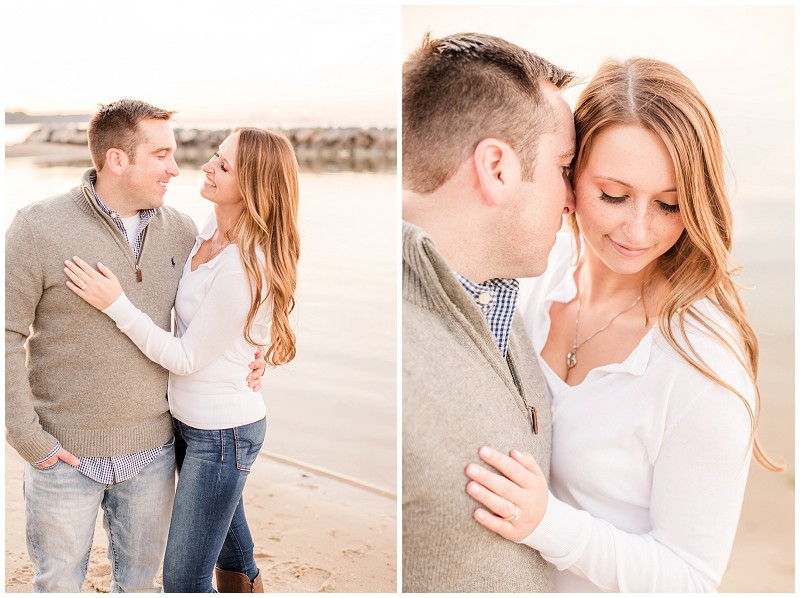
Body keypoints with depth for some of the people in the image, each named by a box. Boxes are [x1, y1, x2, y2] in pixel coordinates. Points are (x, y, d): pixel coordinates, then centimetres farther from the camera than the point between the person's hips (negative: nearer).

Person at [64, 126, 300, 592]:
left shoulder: (244, 267, -30)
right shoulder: (212, 227, -3)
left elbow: (187, 358, -22)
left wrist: (116, 304, -26)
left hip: (221, 434, -9)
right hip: (191, 419, 9)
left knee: (183, 583, 3)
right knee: (224, 530, 33)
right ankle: (246, 585, 58)